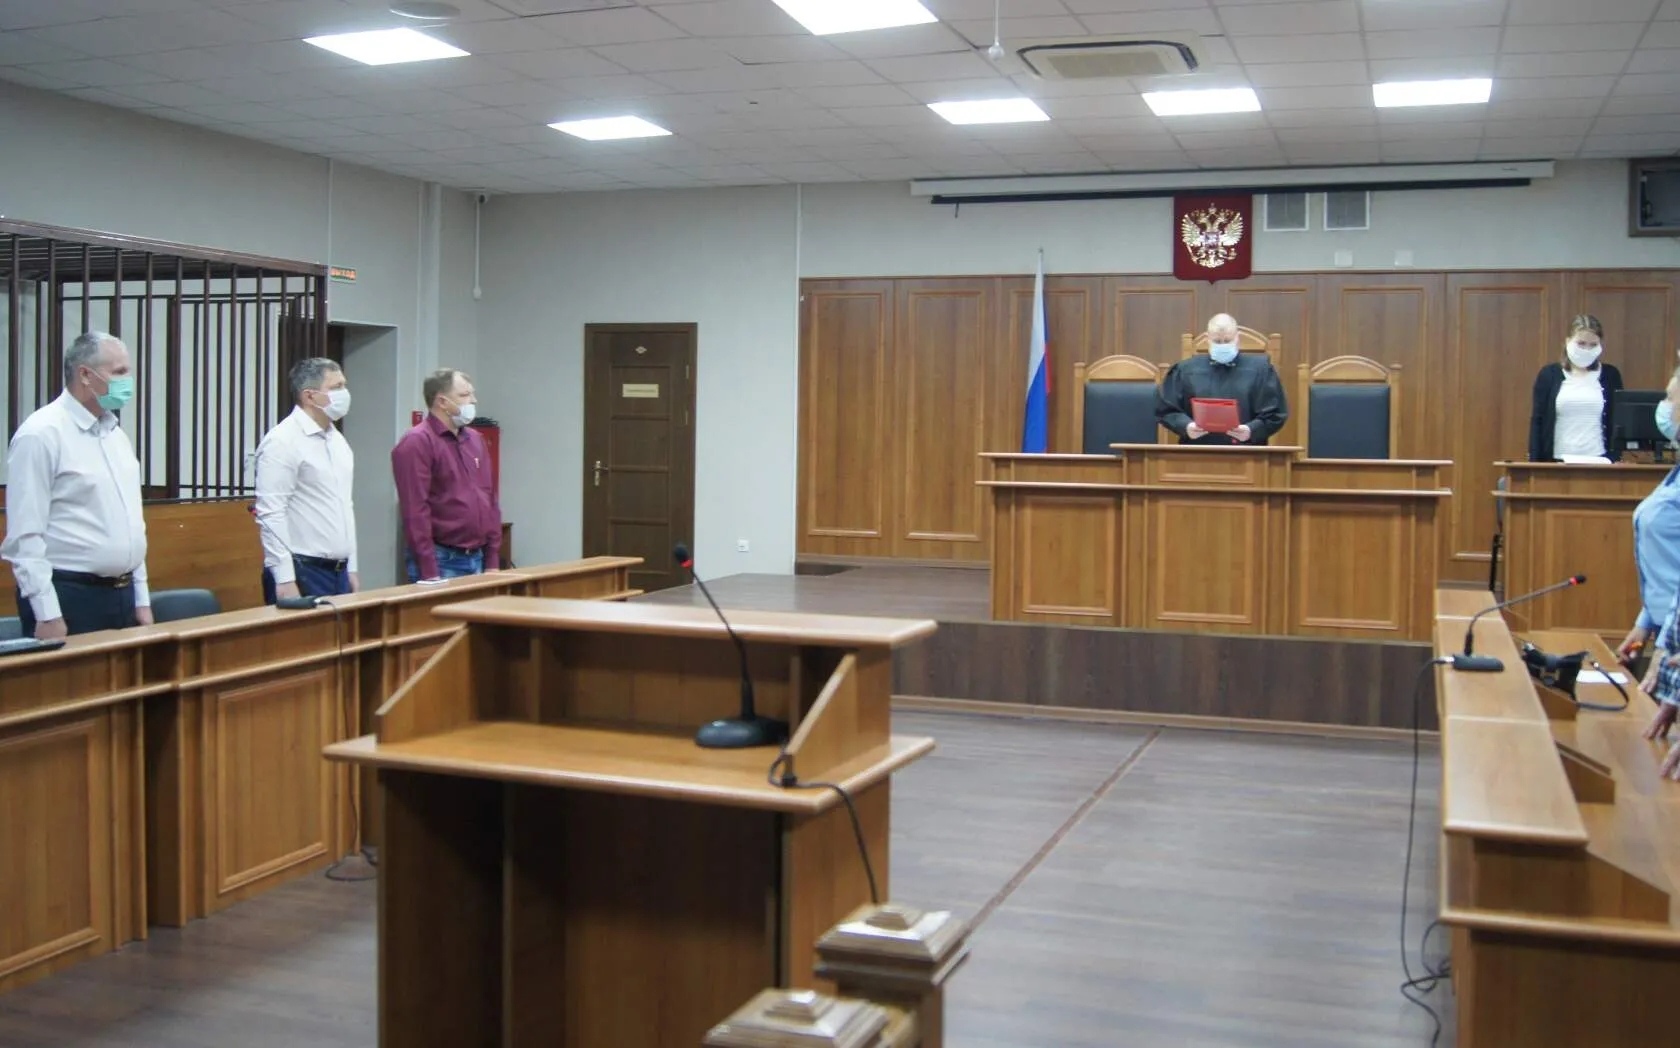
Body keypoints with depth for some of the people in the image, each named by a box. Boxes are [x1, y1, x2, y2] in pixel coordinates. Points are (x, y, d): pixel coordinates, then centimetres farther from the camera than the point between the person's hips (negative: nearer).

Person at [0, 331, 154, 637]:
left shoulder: (117, 434, 13)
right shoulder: (41, 434, -11)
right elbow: (25, 536, -15)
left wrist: (141, 598, 14)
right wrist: (48, 615, -18)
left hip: (121, 595, 8)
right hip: (68, 597, -8)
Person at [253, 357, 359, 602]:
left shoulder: (338, 440, 14)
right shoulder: (283, 441, -12)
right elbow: (271, 515, -17)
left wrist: (351, 568, 15)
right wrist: (284, 579, -20)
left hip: (339, 571, 8)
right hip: (302, 572, -7)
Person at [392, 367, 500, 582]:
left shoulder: (475, 440, 14)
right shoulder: (417, 443, -10)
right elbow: (415, 511, -16)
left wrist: (493, 561, 10)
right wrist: (429, 572, -19)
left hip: (477, 559, 7)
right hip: (441, 562, -7)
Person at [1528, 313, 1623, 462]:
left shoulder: (1610, 376, 7)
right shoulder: (1549, 374, 4)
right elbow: (1537, 421, 3)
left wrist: (1615, 459, -2)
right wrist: (1534, 462, -4)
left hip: (1598, 461, 1)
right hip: (1558, 461, -1)